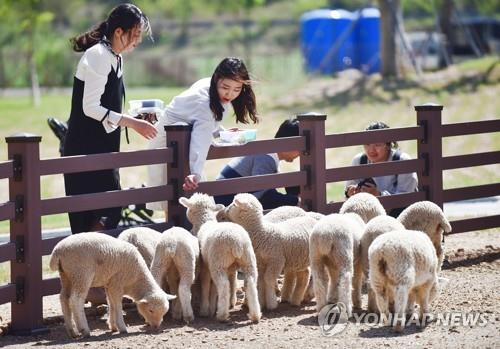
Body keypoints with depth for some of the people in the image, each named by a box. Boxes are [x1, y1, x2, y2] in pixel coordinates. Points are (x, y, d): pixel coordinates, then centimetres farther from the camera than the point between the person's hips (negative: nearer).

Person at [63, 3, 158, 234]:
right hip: (85, 148, -10)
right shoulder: (98, 56, -16)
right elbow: (90, 108, -21)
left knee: (111, 210, 7)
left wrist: (136, 118, 8)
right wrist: (131, 123, -20)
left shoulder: (114, 58, 14)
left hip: (102, 147, 10)